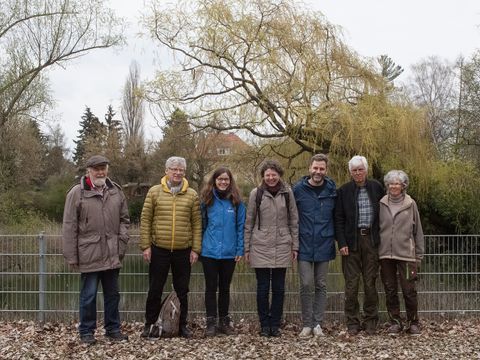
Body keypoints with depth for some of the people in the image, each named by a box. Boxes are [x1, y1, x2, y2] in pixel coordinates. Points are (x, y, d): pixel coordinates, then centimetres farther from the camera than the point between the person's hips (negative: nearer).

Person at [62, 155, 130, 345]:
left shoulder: (116, 191, 7)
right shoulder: (77, 193, -4)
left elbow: (124, 220, 13)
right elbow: (69, 227, -4)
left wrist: (122, 243, 1)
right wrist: (71, 256, -6)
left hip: (112, 255, 4)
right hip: (89, 255, -4)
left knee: (112, 294, 13)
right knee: (88, 295, 5)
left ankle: (113, 329, 26)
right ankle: (86, 331, 19)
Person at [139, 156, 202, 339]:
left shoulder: (192, 195, 3)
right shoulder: (154, 192, 0)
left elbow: (196, 224, 3)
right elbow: (145, 220, 0)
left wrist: (195, 249, -2)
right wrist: (145, 246, -5)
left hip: (183, 251, 1)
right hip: (159, 250, -1)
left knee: (182, 291, 11)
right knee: (155, 289, 8)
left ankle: (182, 324, 24)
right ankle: (150, 324, 23)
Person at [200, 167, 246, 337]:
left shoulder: (236, 201, 1)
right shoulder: (207, 200, 1)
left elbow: (240, 227, 1)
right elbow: (201, 225, 5)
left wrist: (240, 249, -4)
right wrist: (198, 248, 3)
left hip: (229, 252, 1)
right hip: (209, 252, 0)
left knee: (225, 288, 12)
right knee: (211, 288, 4)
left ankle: (224, 321, 22)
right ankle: (211, 323, 11)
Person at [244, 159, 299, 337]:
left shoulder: (287, 193, 4)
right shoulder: (256, 193, 1)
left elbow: (294, 221, 8)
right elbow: (249, 222, 4)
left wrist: (295, 246, 4)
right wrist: (247, 248, 2)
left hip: (282, 247, 1)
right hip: (261, 247, -1)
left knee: (279, 288, 6)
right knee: (263, 288, 4)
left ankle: (275, 324, 16)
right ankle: (264, 325, 15)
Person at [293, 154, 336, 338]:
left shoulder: (332, 190, 1)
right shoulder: (298, 189, -2)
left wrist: (336, 237, 4)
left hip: (324, 245, 1)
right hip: (304, 246, -1)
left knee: (321, 286, 8)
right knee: (306, 285, -2)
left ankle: (317, 323, 17)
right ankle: (307, 324, 10)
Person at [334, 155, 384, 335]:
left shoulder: (376, 187, 6)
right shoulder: (343, 191, 1)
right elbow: (338, 219, 0)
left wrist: (381, 238, 3)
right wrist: (342, 243, -9)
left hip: (371, 240, 1)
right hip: (351, 241, -1)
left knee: (370, 282, 6)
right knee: (351, 283, 1)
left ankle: (370, 321, 16)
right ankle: (352, 322, 10)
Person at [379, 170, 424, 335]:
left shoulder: (410, 204, 2)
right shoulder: (381, 204, 5)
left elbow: (418, 231, 6)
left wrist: (419, 255, 4)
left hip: (406, 253, -2)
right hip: (385, 254, 2)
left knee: (409, 290, -2)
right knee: (390, 290, 7)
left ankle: (413, 322, 13)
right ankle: (395, 321, 19)